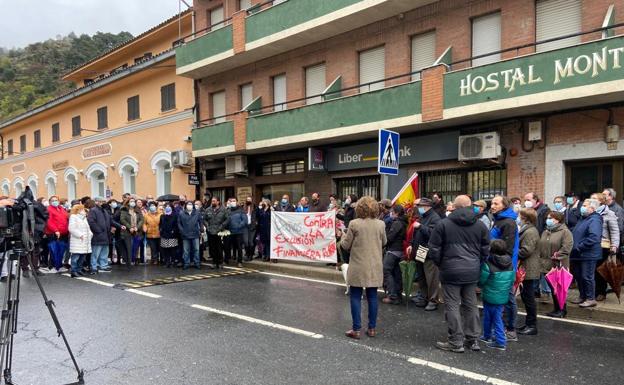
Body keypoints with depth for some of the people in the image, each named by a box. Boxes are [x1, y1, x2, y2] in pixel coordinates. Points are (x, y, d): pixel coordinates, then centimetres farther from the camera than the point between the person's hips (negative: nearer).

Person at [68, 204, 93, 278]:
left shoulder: (84, 218, 23)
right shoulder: (73, 217, -4)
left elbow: (88, 228, 26)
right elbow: (71, 228, -15)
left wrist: (90, 234, 7)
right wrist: (80, 235, -17)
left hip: (85, 241, 8)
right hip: (77, 241, -8)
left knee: (83, 256, 9)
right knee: (76, 256, -10)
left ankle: (79, 270, 18)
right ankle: (74, 271, -8)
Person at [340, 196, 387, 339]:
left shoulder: (354, 224, -12)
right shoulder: (380, 224, -2)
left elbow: (345, 245, -5)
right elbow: (384, 243, 13)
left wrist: (343, 238, 15)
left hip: (358, 267, -3)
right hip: (375, 267, 3)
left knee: (355, 297, 6)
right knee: (372, 296, 12)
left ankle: (356, 329, 8)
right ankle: (372, 328, 18)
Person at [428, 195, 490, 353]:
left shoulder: (444, 223, -5)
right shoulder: (480, 225, 6)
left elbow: (434, 249, -4)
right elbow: (485, 250, 10)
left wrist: (440, 264, 10)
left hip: (451, 271, -4)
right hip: (472, 272, 4)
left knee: (452, 306, 2)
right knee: (471, 305, 14)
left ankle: (456, 342, 5)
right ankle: (473, 340, 21)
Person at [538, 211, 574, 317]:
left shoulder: (565, 232, -9)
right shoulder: (545, 232, 15)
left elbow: (566, 248, -19)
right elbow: (541, 247, 17)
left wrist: (556, 257, -21)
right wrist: (540, 260, 8)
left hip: (558, 266, -7)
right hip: (546, 266, 7)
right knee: (552, 288, 13)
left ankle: (561, 309, 14)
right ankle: (556, 309, 24)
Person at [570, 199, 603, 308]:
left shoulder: (594, 220, -16)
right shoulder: (584, 219, 16)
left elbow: (593, 238, -28)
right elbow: (576, 235, 26)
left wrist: (579, 247, -24)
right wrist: (574, 248, 14)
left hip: (588, 255, -10)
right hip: (579, 255, 10)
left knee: (587, 277, -2)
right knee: (578, 276, 15)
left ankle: (591, 299, 9)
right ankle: (582, 297, 27)